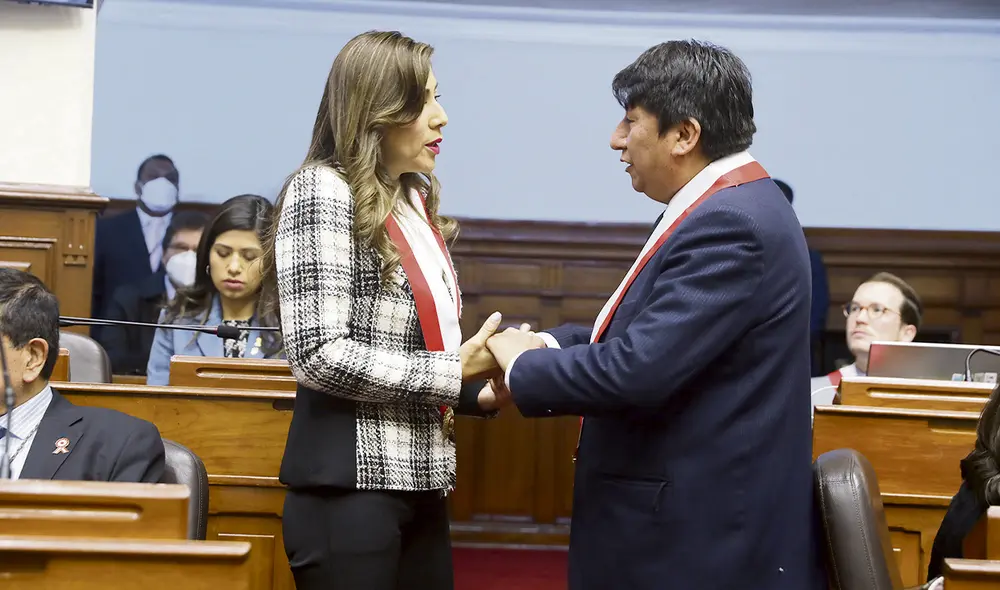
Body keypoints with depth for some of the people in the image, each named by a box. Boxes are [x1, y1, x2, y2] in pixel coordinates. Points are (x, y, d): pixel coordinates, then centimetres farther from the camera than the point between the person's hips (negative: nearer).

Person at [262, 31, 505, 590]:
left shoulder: (417, 201, 14)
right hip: (351, 485, -8)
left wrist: (477, 390, 3)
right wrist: (451, 371, -15)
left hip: (420, 483, 8)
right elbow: (320, 356, -18)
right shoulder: (324, 191, -10)